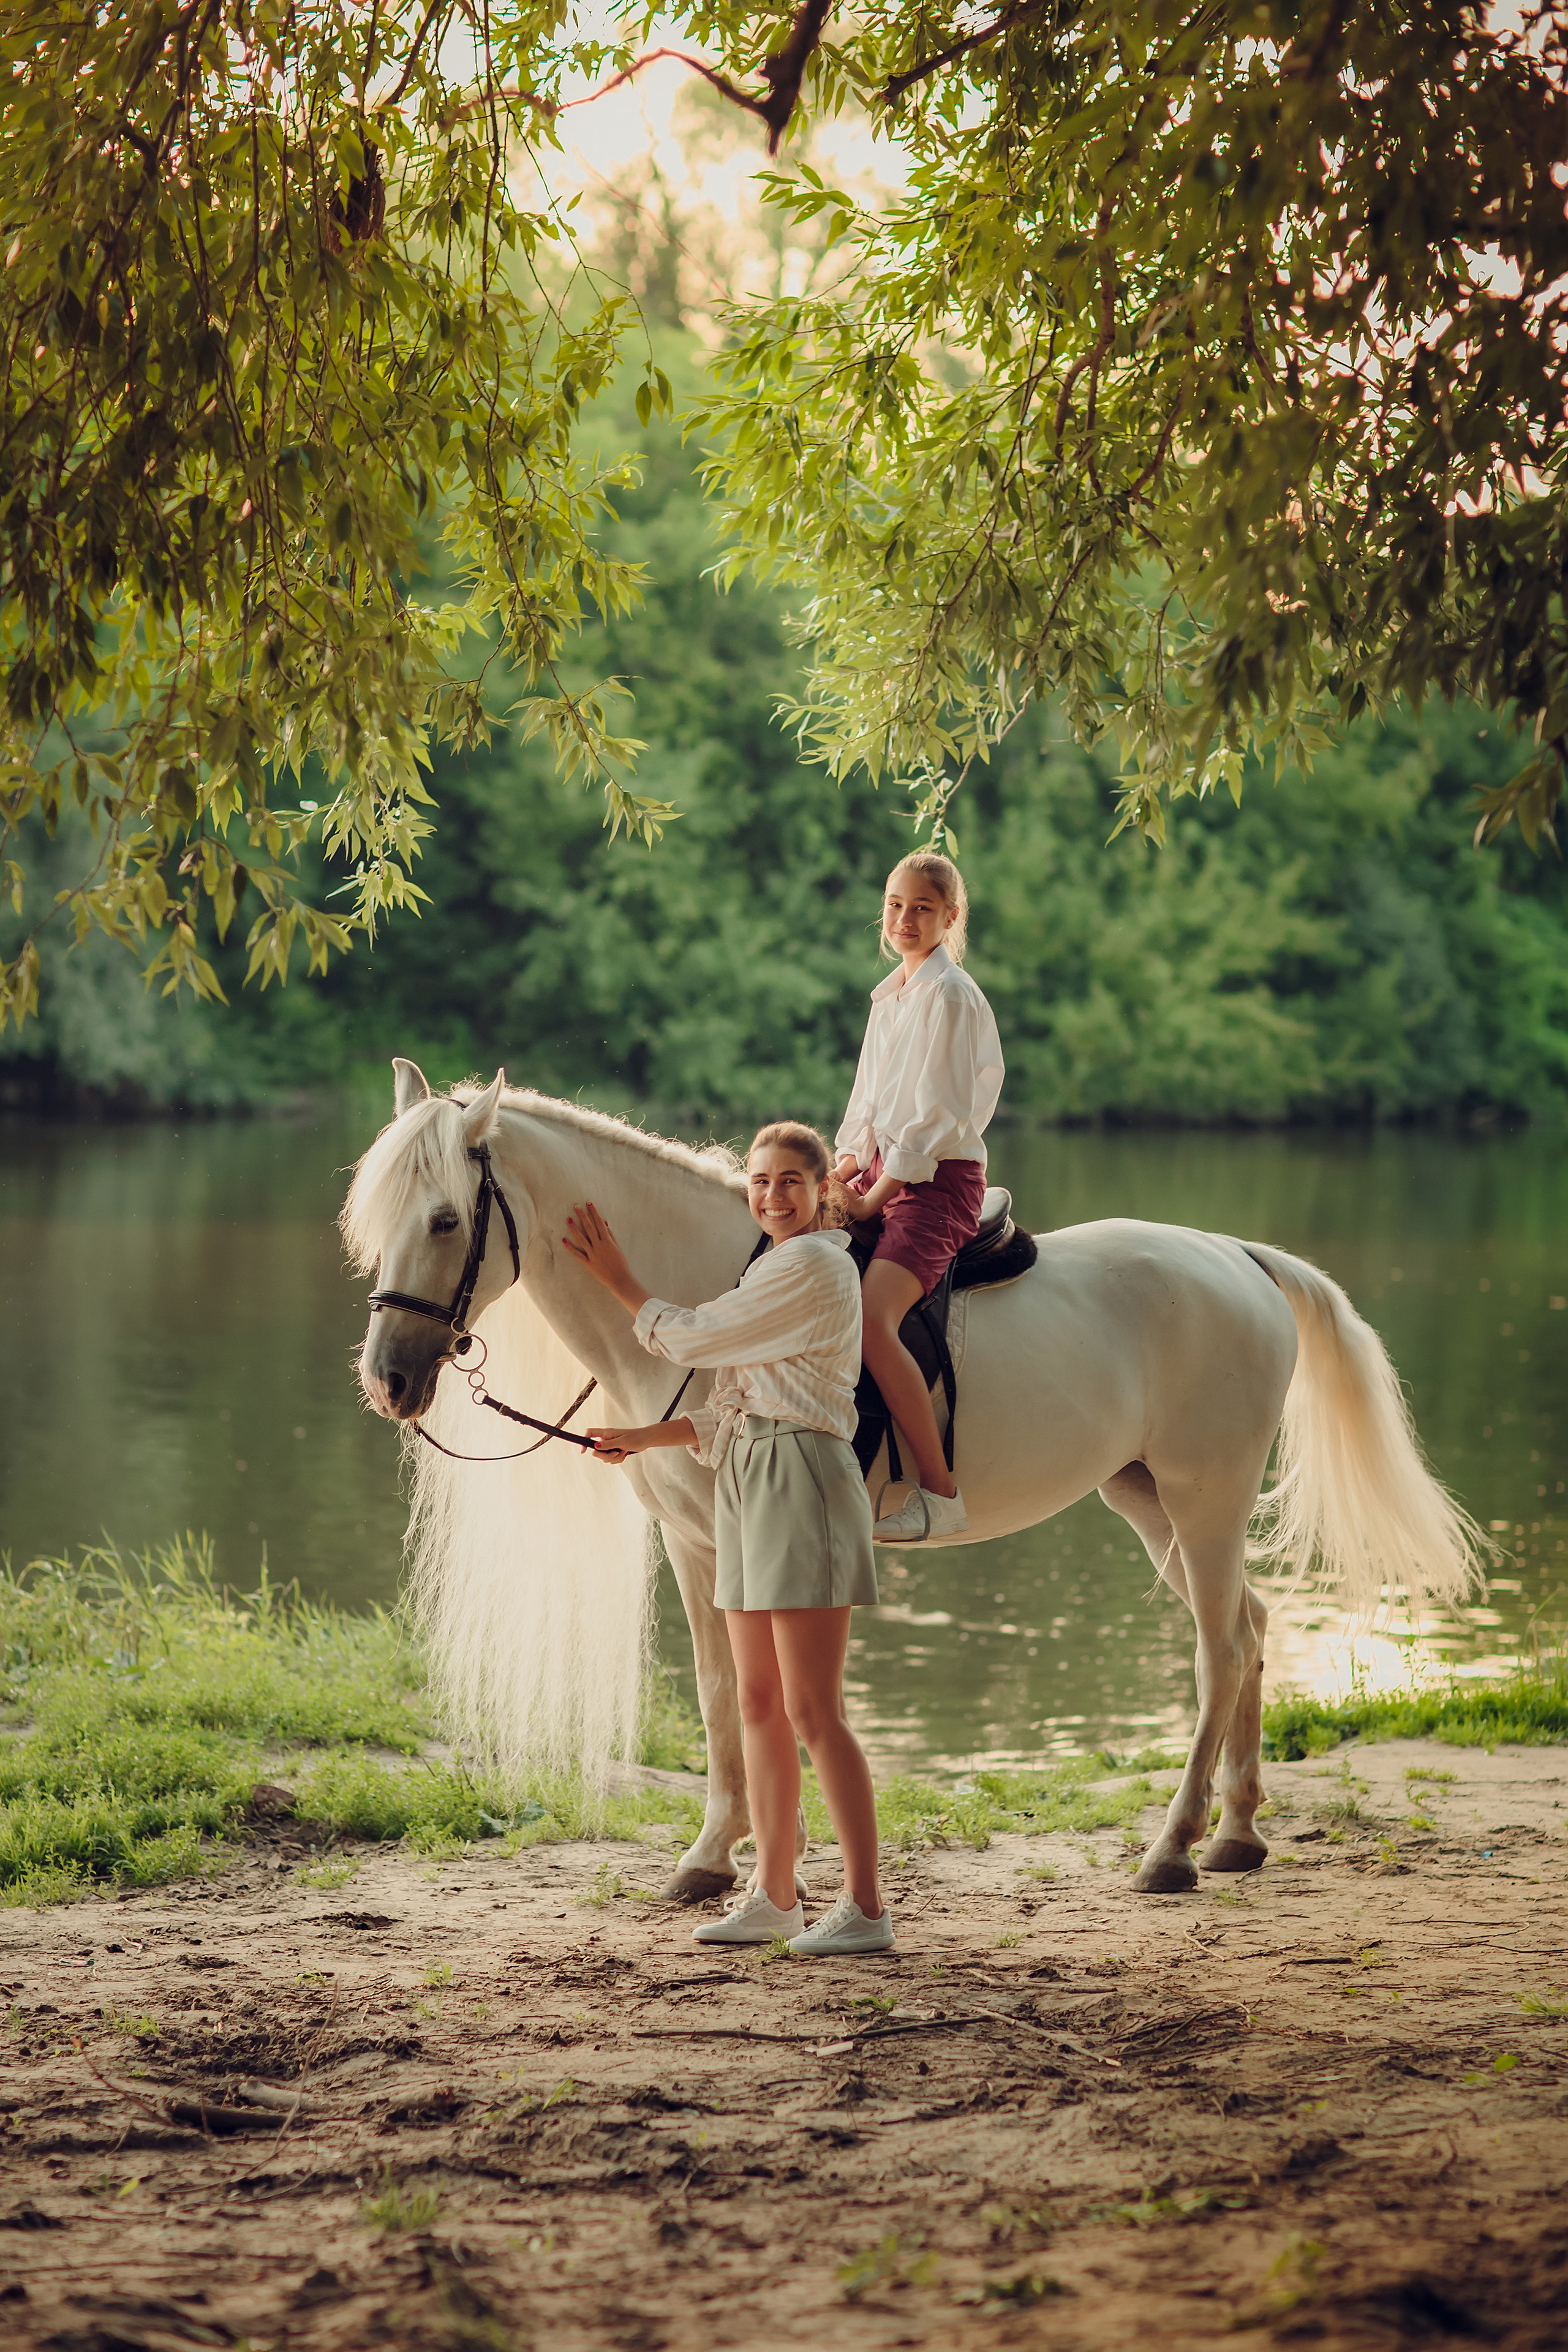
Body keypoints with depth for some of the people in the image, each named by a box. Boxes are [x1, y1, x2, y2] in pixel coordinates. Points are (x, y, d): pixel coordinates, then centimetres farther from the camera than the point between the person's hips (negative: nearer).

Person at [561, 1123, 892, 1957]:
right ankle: (774, 1897, 17)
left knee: (813, 1710, -11)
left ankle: (865, 1906, -8)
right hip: (747, 1482, 10)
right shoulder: (770, 1270, 21)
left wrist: (617, 1279, 4)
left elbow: (689, 1337, -8)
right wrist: (644, 1439, 13)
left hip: (801, 1476, -10)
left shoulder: (812, 1266, -10)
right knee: (759, 1704, 11)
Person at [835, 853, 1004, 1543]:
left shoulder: (949, 994, -10)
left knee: (871, 1318, -28)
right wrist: (841, 1177, 6)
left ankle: (940, 1492, -25)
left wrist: (872, 1199, -13)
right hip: (885, 1172, 9)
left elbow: (932, 1116, -14)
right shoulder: (891, 994, 16)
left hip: (938, 1182, -9)